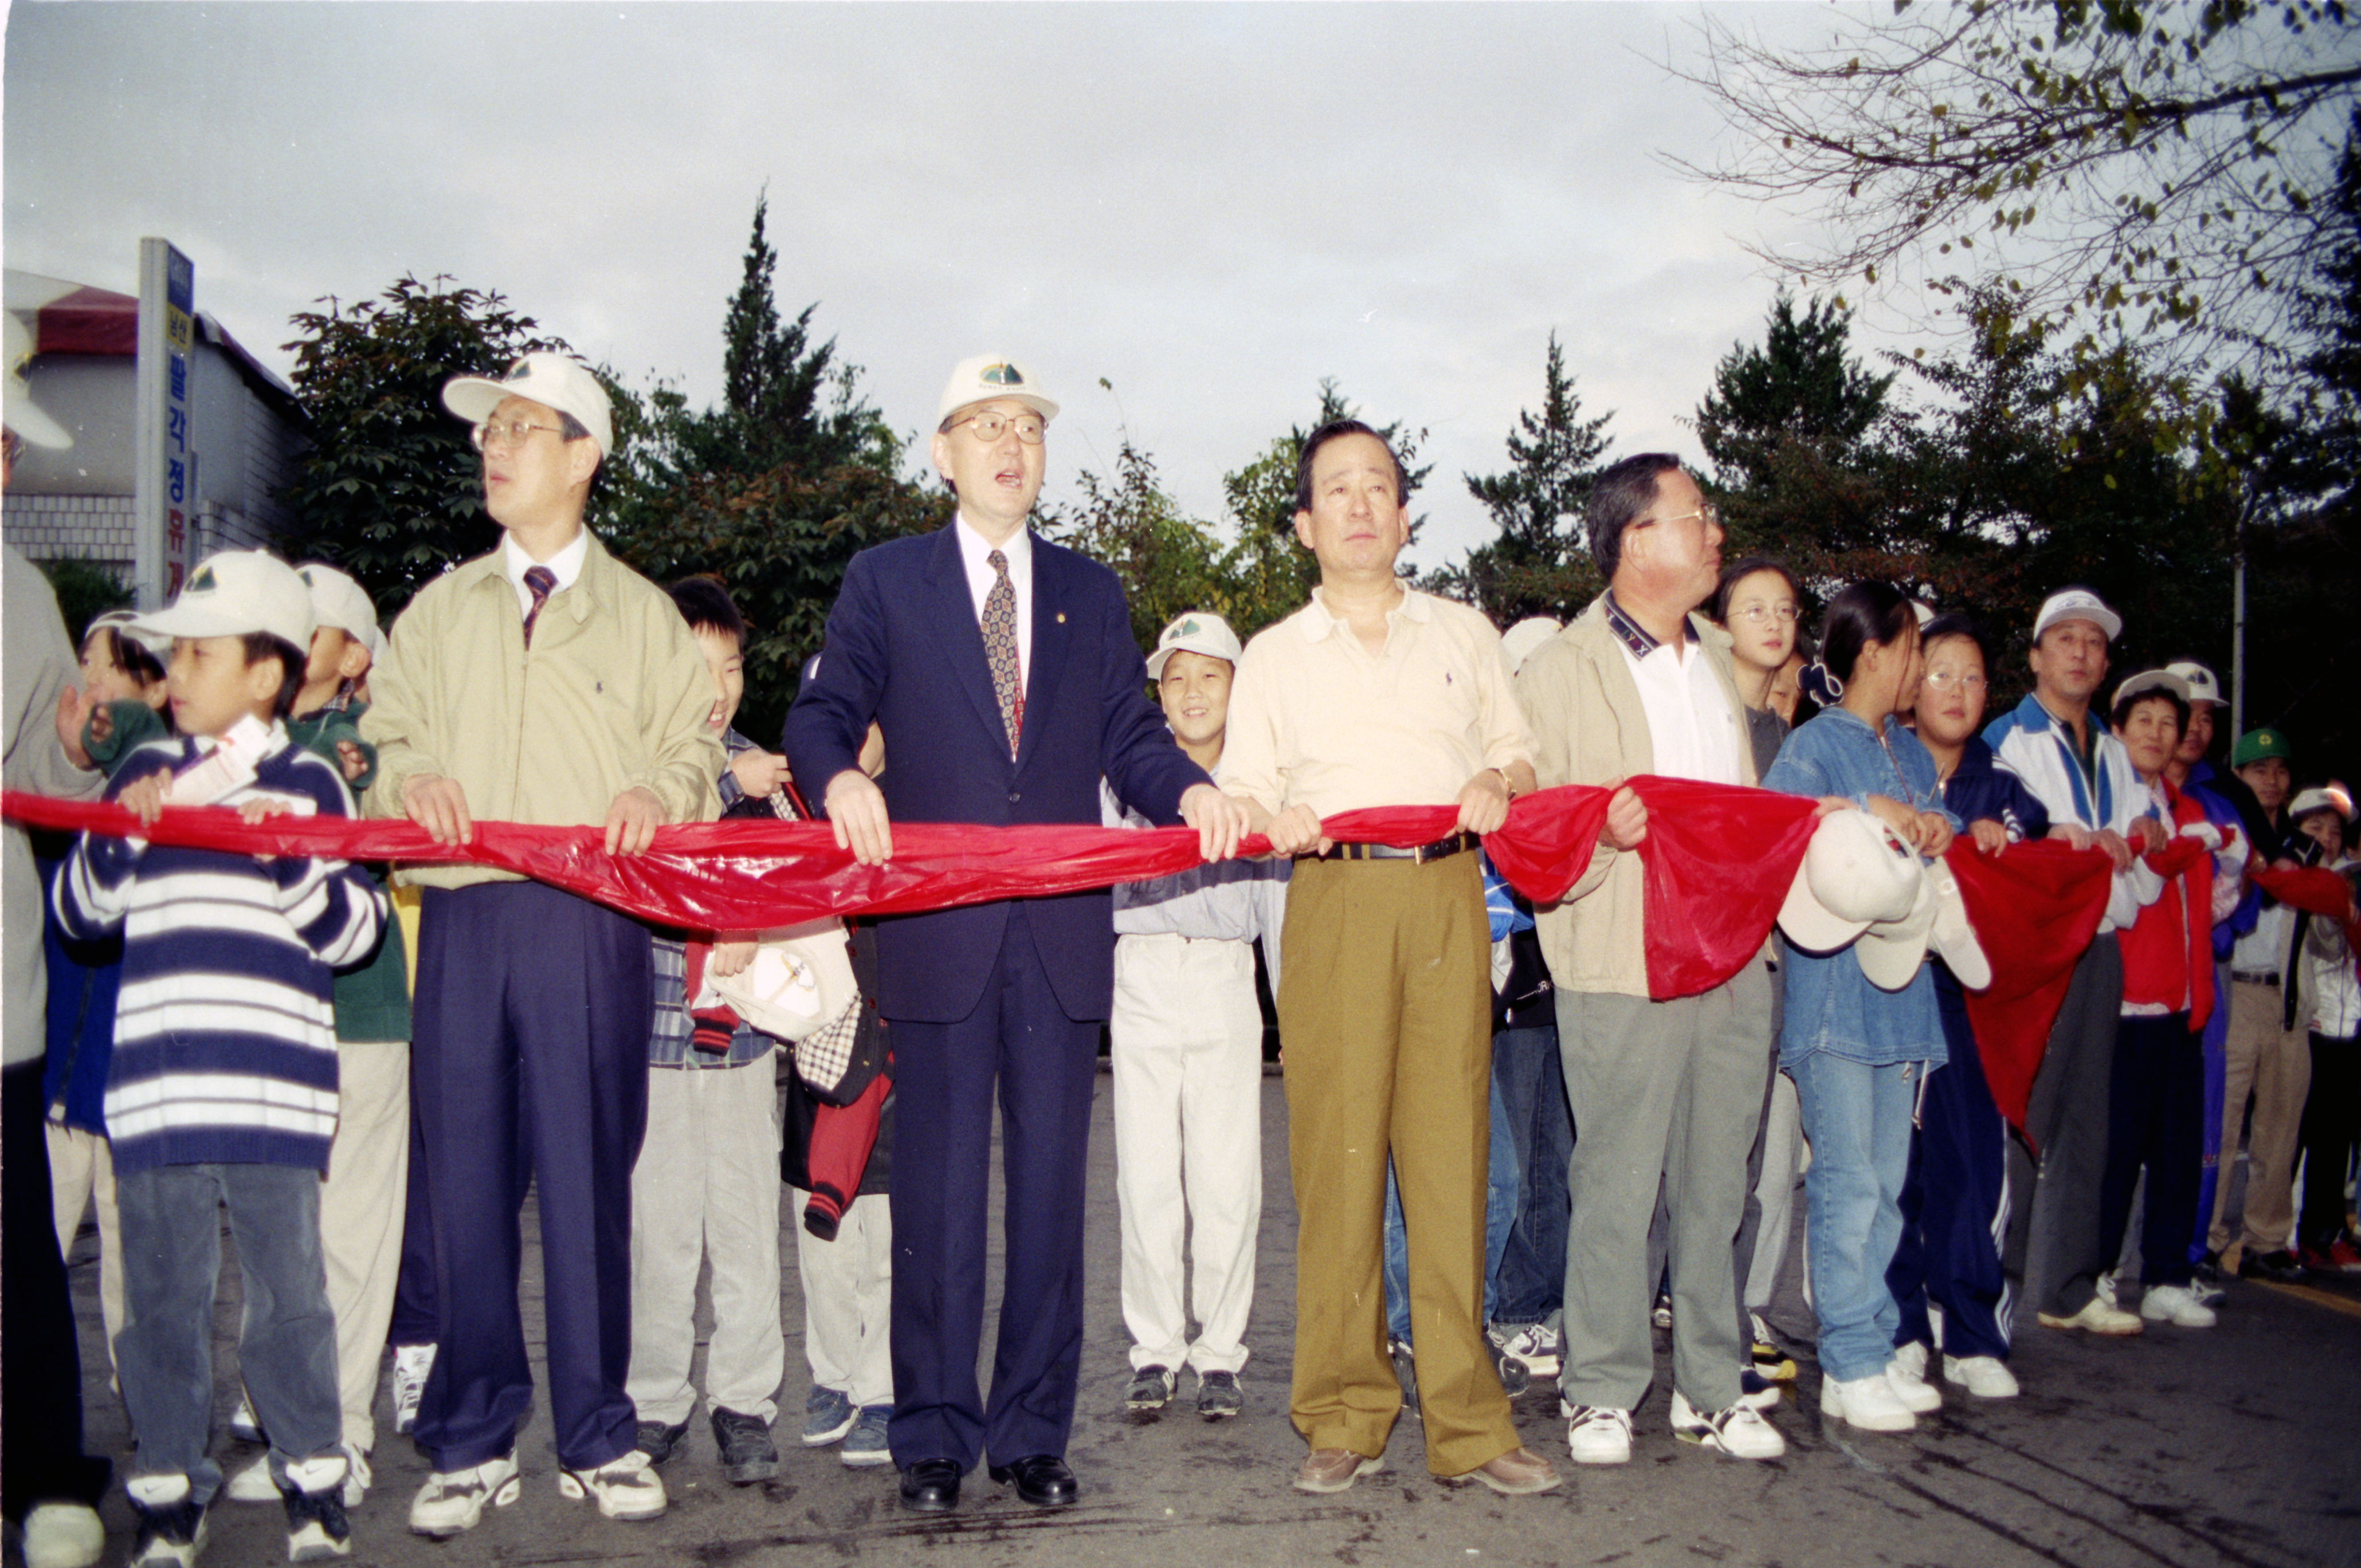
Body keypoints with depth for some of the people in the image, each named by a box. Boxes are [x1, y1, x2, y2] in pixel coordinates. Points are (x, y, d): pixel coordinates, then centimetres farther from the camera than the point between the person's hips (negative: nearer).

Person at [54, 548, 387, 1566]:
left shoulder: (307, 783, 4)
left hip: (274, 1092, -2)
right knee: (161, 1299, 9)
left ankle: (313, 1486, 18)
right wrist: (118, 834, -5)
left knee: (288, 1294, 5)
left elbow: (352, 932, -1)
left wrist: (291, 859, -16)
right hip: (153, 1088, 2)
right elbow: (79, 912, 12)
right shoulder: (141, 775, 12)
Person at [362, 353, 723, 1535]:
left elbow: (696, 750, 10)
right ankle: (473, 1442, 14)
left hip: (592, 924, -2)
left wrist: (659, 790, -12)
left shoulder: (641, 614, 14)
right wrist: (411, 777, -6)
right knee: (463, 1176, 2)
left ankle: (597, 1438, 12)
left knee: (589, 1178, 0)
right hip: (462, 919, 2)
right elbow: (384, 741, 17)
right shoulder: (438, 610, 20)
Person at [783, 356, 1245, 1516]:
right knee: (939, 1183, 4)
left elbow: (1128, 734, 11)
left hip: (1061, 933, 2)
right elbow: (822, 712, 2)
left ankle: (1033, 1430, 18)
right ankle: (934, 1433, 16)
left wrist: (1190, 789, -10)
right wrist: (841, 778, -21)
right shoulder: (885, 582, 9)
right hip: (939, 933, -2)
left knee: (1051, 1181, 6)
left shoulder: (1092, 593, 16)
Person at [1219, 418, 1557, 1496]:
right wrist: (1274, 821, -13)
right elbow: (1242, 790, 10)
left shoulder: (1462, 631, 20)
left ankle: (1467, 1422, 5)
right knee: (1335, 1154, -4)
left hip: (1448, 899, 1)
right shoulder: (1274, 653, 17)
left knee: (1452, 1151, -3)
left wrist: (1498, 781, -5)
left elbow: (1518, 749, 18)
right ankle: (1344, 1418, 6)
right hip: (1333, 902, -1)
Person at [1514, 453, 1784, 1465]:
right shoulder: (1559, 671, -2)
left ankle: (1710, 1389, 23)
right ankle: (1602, 1391, 14)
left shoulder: (1718, 659, 19)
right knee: (1616, 1189, 0)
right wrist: (1603, 832, -24)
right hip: (1622, 968, -6)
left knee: (1717, 1184, 11)